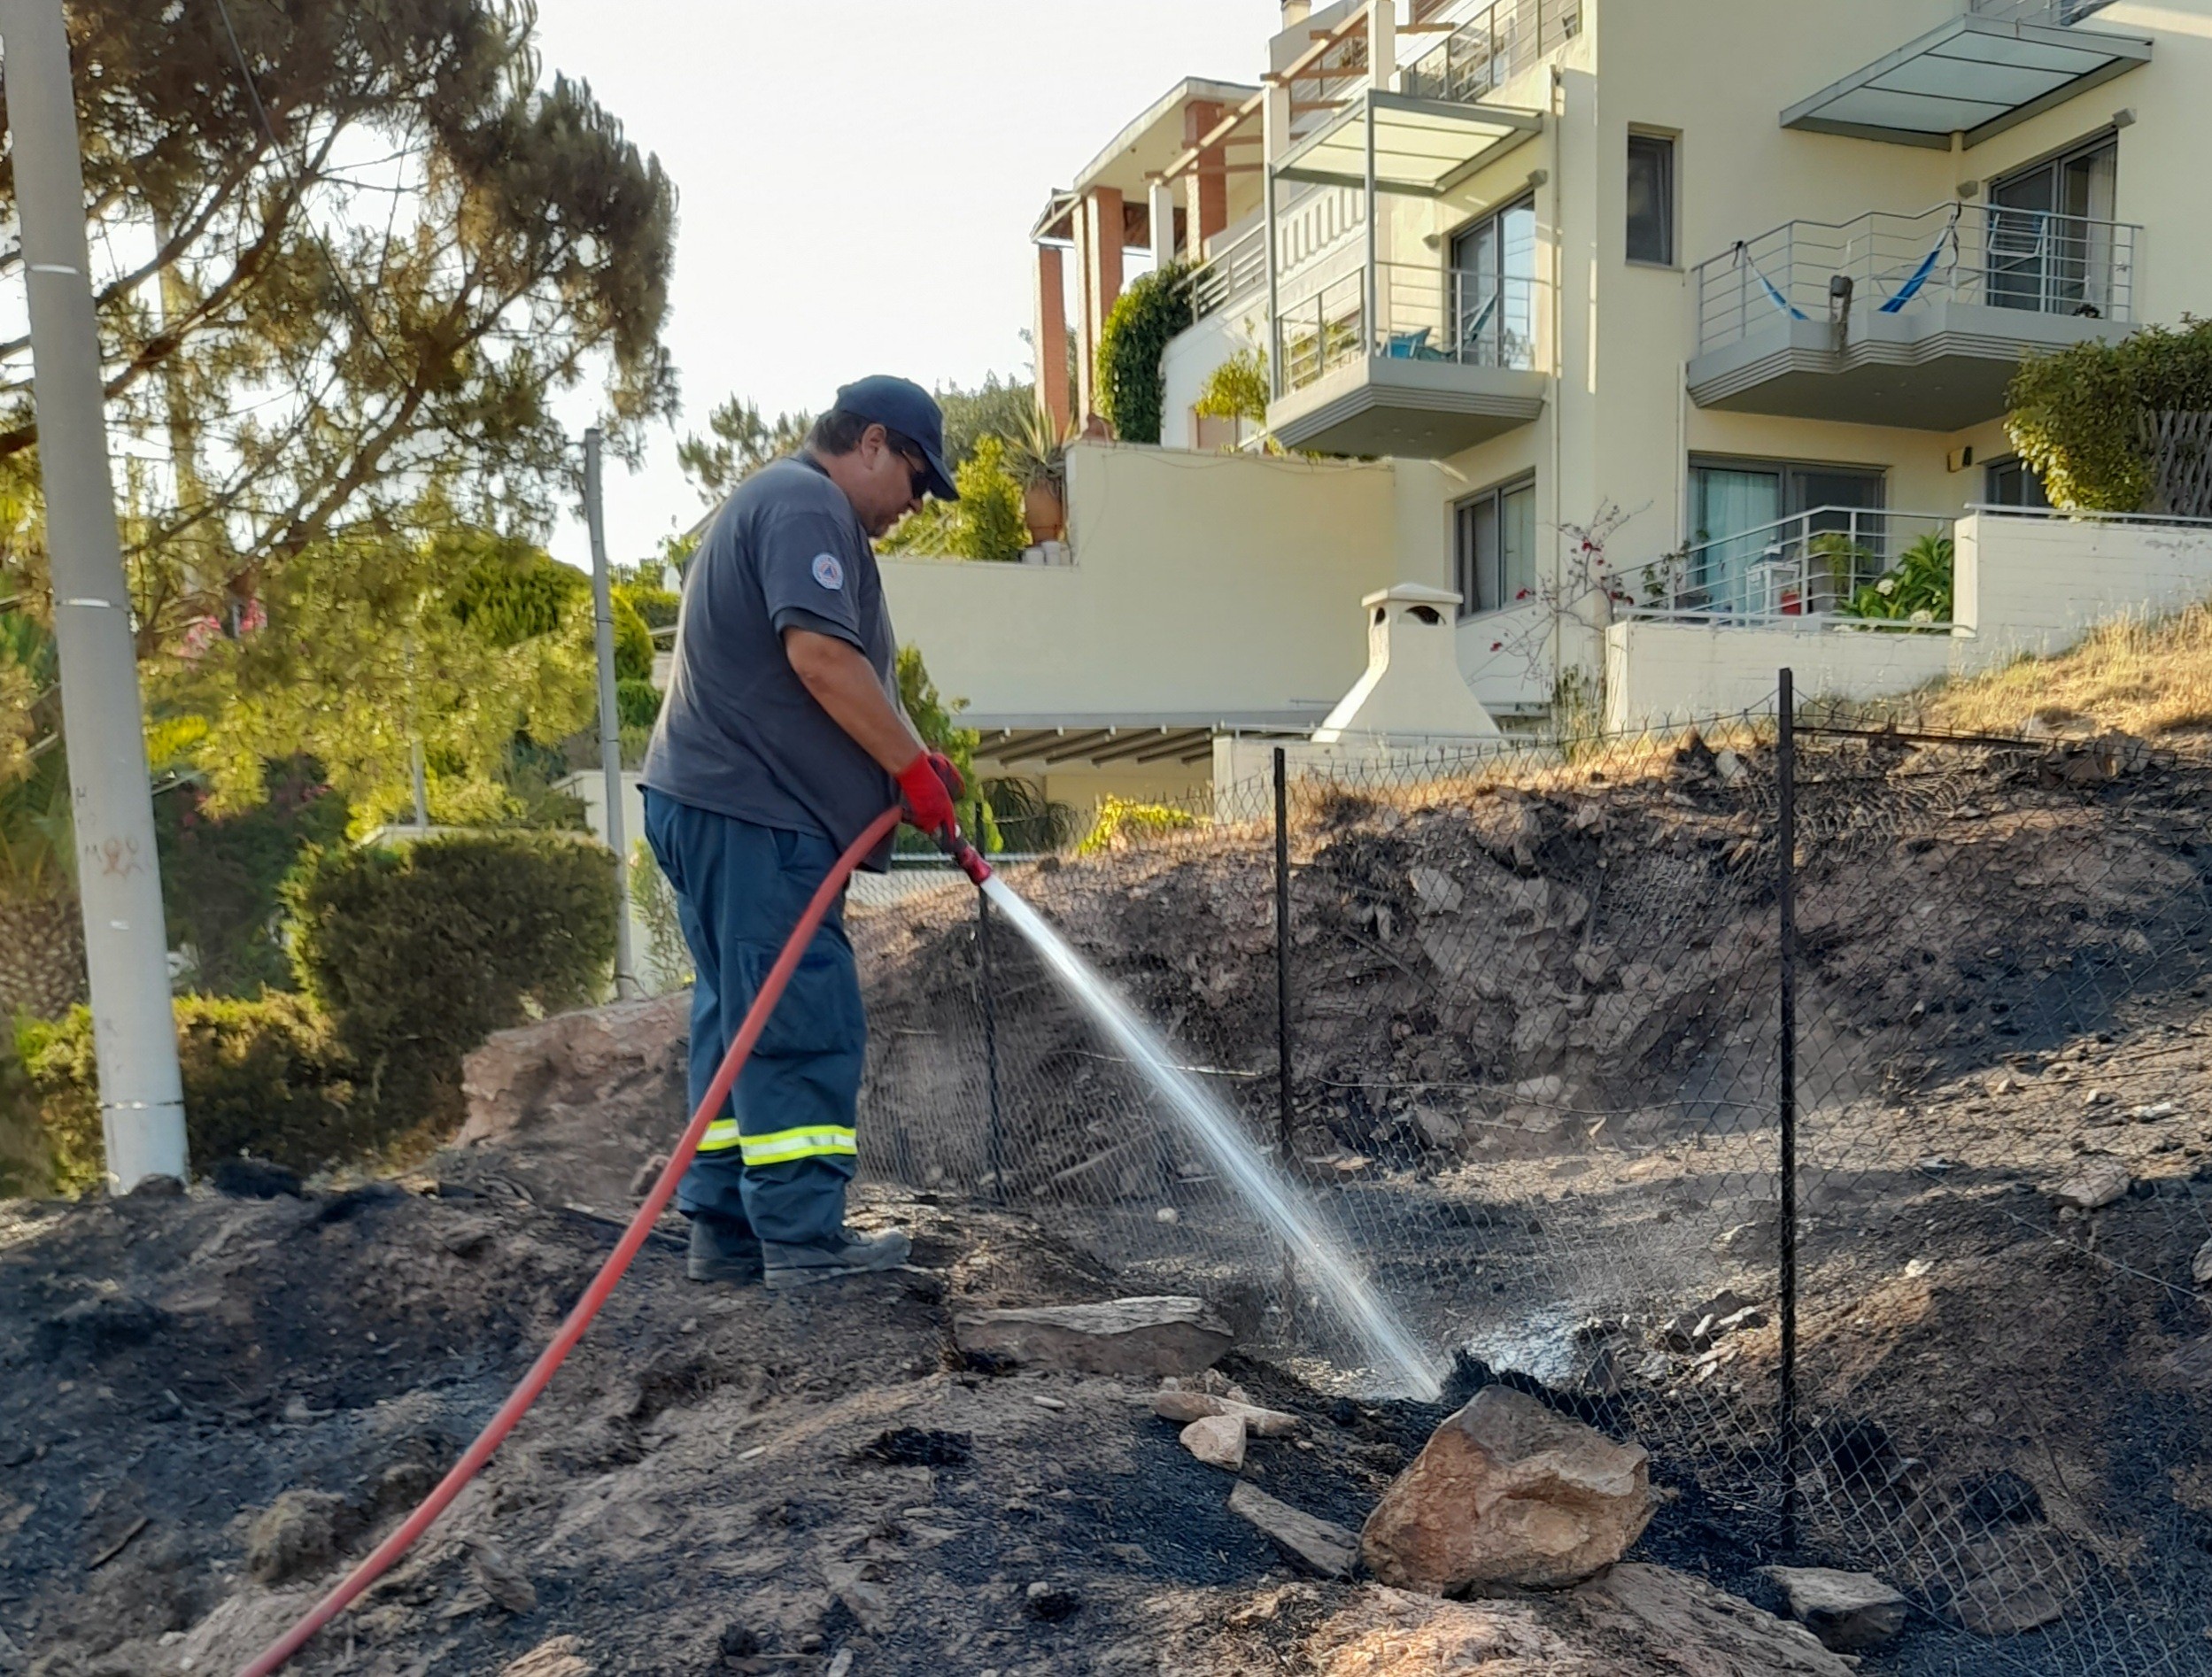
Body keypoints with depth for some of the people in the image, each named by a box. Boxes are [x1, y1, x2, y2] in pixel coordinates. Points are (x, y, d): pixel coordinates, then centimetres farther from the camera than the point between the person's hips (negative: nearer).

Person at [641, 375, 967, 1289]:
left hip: (718, 805, 11)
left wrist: (915, 756, 12)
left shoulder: (776, 502, 26)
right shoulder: (807, 504, -9)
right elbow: (819, 653, -22)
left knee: (742, 1021, 12)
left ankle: (727, 1228, 17)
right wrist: (912, 765, -15)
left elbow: (852, 670, 25)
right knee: (803, 1024, -8)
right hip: (753, 812, -11)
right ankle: (803, 1238, -4)